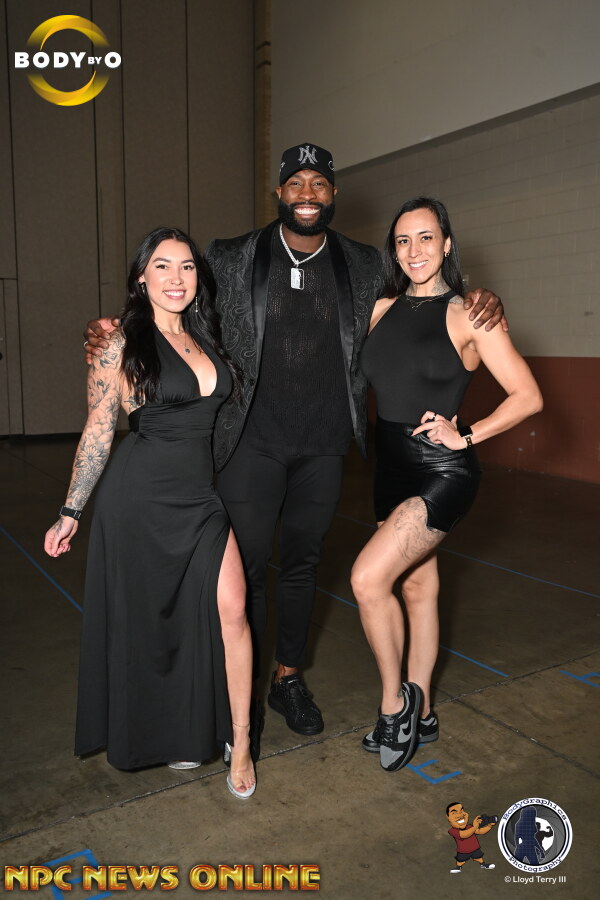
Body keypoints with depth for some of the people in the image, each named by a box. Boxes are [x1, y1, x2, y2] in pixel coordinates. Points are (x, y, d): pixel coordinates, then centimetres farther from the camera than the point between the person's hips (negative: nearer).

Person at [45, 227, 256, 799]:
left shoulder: (204, 337, 9)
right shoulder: (122, 343, -6)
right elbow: (97, 433, -4)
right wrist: (70, 513, -1)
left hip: (198, 495, 4)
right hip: (139, 497, -4)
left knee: (230, 609, -5)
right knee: (149, 623, 10)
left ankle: (239, 741, 11)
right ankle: (163, 736, 34)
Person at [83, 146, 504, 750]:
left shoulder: (365, 268, 5)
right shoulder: (231, 261, 0)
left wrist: (479, 304, -5)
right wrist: (116, 338, -14)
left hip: (323, 445, 3)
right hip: (254, 443, -2)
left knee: (302, 563, 15)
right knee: (246, 568, 1)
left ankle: (288, 678, 34)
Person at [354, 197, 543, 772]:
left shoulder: (468, 314, -8)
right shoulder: (382, 309, 7)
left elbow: (527, 396, -7)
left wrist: (466, 435, -12)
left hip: (442, 471, -6)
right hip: (391, 467, 6)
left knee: (368, 578, -16)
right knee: (417, 584, 15)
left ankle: (394, 702, 8)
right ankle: (419, 714, 31)